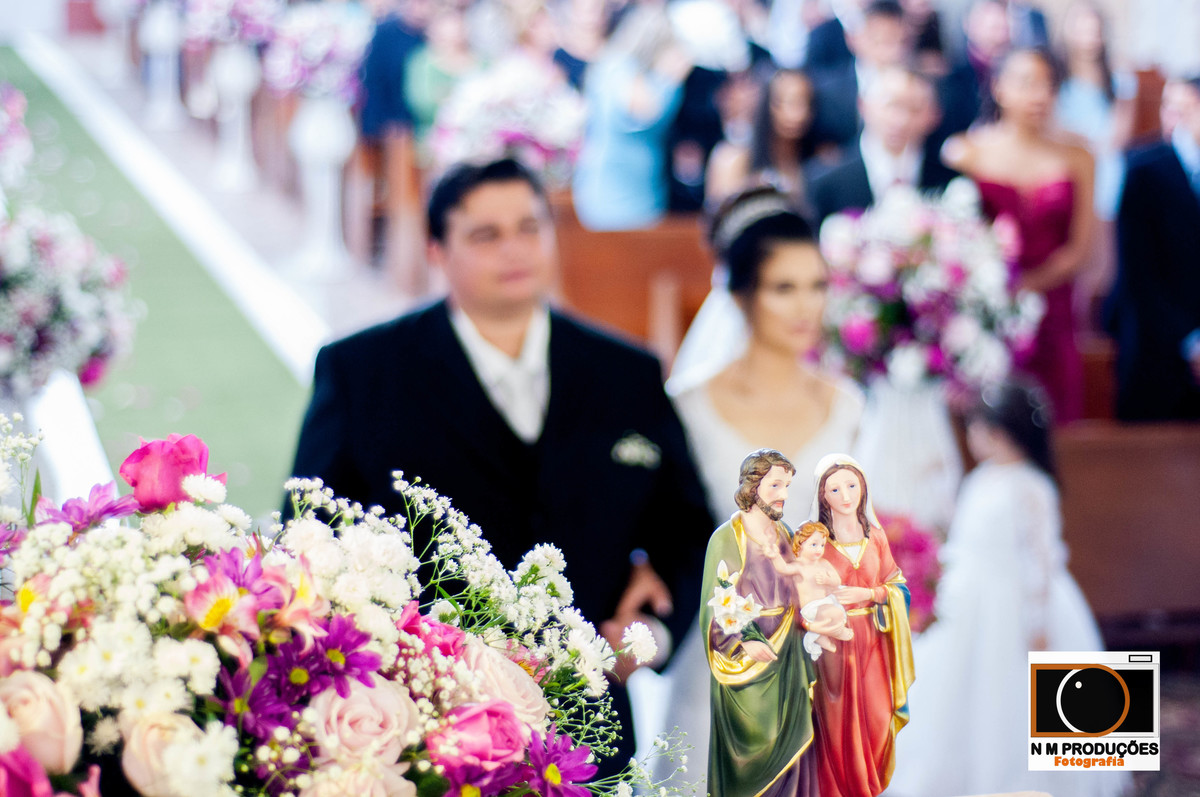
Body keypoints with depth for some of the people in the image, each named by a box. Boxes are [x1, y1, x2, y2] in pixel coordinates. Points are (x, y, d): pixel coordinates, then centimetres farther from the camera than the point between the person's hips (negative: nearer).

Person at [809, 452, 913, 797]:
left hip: (872, 639, 3)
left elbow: (896, 587, 9)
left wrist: (866, 594, -9)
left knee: (877, 718, 0)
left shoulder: (876, 536, 7)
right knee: (838, 719, -1)